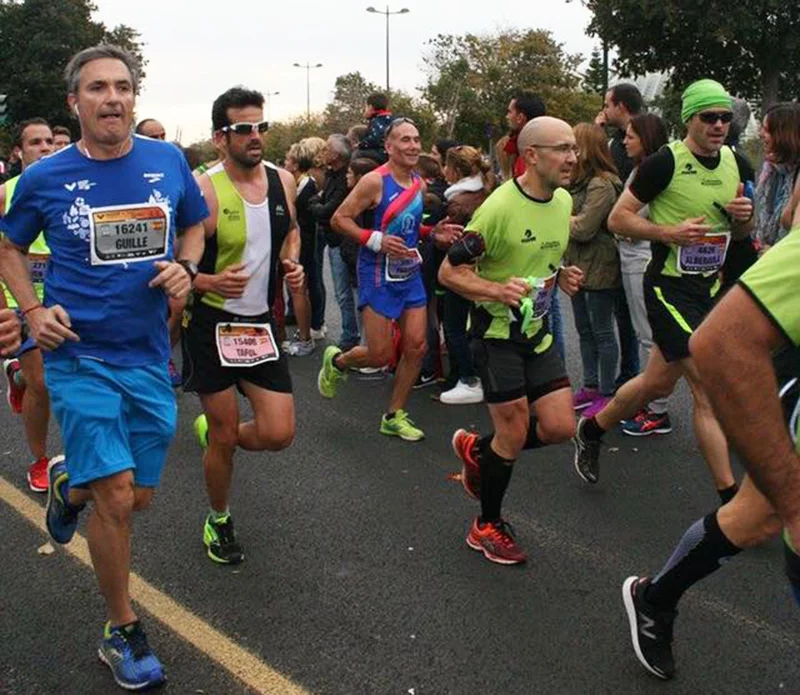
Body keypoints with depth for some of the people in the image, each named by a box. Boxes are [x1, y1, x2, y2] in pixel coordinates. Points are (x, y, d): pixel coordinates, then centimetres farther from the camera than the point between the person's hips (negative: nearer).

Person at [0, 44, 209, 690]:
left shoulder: (168, 162, 0)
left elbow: (195, 225, 17)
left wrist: (185, 268, -4)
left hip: (148, 357, 3)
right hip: (79, 357, -3)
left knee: (137, 497, 12)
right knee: (117, 498, -8)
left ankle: (69, 485, 48)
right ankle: (123, 634, 14)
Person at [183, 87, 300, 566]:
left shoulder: (283, 181, 2)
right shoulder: (203, 191, -16)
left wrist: (293, 263, 1)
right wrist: (209, 282, -29)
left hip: (261, 323, 5)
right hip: (212, 324, -4)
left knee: (279, 434, 0)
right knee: (225, 435, 4)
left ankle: (212, 433, 32)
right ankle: (219, 519, 31)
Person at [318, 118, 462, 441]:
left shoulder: (418, 183, 8)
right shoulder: (375, 181, -15)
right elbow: (339, 219, -14)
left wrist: (434, 234, 5)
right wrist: (375, 240, -25)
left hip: (410, 274, 7)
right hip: (378, 276, -7)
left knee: (416, 347, 3)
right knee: (380, 355, -3)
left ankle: (394, 417, 19)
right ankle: (336, 360, 30)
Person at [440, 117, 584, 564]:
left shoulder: (563, 201, 3)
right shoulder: (500, 207, -21)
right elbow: (450, 272, -18)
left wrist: (562, 276, 0)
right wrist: (497, 289, -34)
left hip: (538, 330, 7)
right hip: (496, 331, -7)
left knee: (561, 427, 1)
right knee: (514, 433, -4)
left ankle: (477, 449, 27)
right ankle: (488, 527, 19)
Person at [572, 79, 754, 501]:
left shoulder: (737, 165, 6)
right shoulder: (666, 162, -14)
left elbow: (741, 231, 17)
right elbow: (617, 218, -11)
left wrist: (743, 217, -6)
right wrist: (671, 232, -24)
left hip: (709, 287, 7)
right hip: (669, 288, -7)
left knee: (658, 383, 17)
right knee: (709, 391, -10)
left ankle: (591, 430, 40)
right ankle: (729, 499, 0)